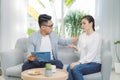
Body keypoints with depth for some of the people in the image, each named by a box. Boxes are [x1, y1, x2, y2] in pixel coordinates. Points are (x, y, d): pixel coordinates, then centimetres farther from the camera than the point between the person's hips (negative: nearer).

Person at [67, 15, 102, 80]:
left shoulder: (96, 36, -10)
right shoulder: (81, 35, 11)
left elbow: (91, 55, -17)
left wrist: (79, 62, -23)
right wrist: (75, 48, -8)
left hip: (94, 63, -5)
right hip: (83, 62, 5)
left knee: (75, 68, -31)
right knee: (69, 68, -26)